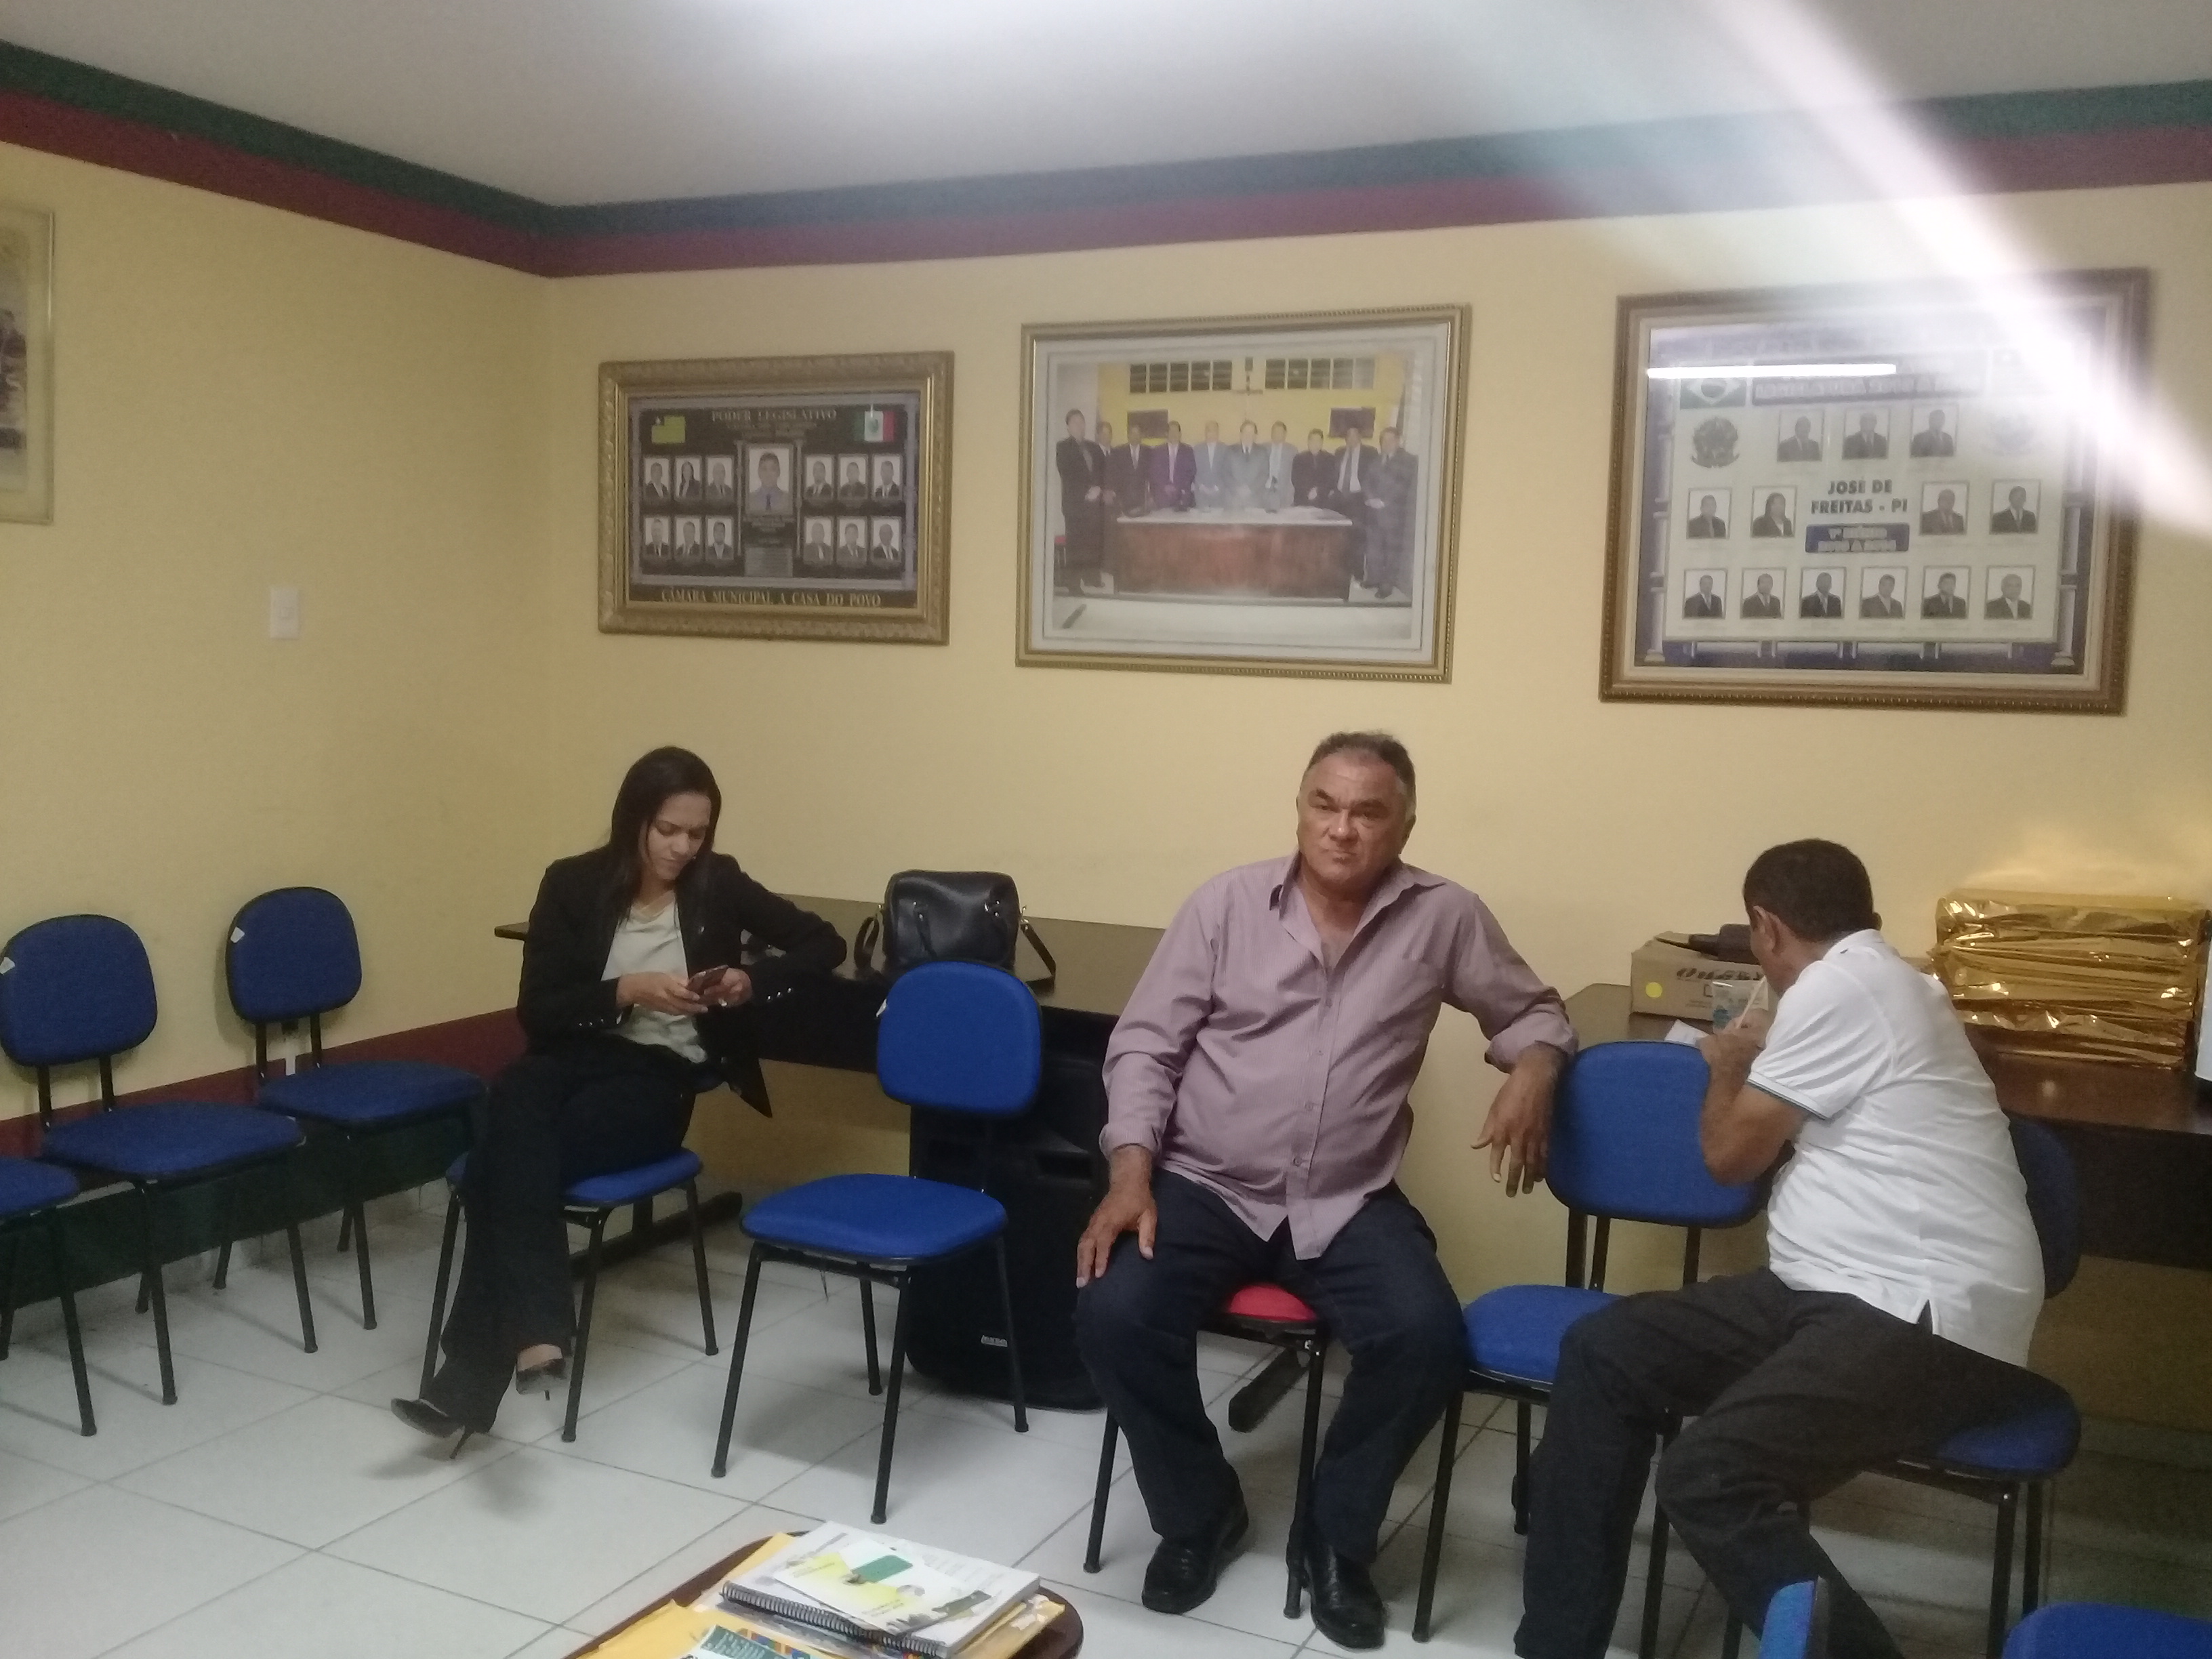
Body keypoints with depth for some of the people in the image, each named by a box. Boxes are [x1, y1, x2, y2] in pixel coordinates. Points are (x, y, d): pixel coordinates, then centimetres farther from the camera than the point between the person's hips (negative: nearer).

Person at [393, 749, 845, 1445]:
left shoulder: (719, 883, 4)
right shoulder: (573, 885, 3)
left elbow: (824, 943, 9)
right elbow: (537, 1011, -1)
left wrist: (753, 979, -9)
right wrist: (627, 991, -16)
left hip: (661, 1077, -1)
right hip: (577, 1056, 2)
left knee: (510, 1154, -30)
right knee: (513, 1098, -37)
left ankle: (471, 1379, -31)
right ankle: (536, 1334, -45)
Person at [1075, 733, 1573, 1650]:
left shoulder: (1444, 916, 0)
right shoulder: (1226, 902, -2)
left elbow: (1532, 1010, 14)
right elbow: (1145, 1043, 0)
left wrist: (1532, 1070, -10)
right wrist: (1131, 1174, -13)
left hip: (1349, 1203, 1)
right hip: (1204, 1186, 0)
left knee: (1429, 1339, -24)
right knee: (1114, 1315, -23)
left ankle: (1337, 1535, 5)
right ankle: (1198, 1513, 7)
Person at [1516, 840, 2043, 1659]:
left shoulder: (1838, 986, -11)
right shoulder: (1881, 982, 20)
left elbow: (1731, 1153, -3)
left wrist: (1729, 1066, 14)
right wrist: (1765, 1059, 40)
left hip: (1927, 1316, -10)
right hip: (1849, 1291, 10)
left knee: (1706, 1477, -30)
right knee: (1601, 1352, 2)